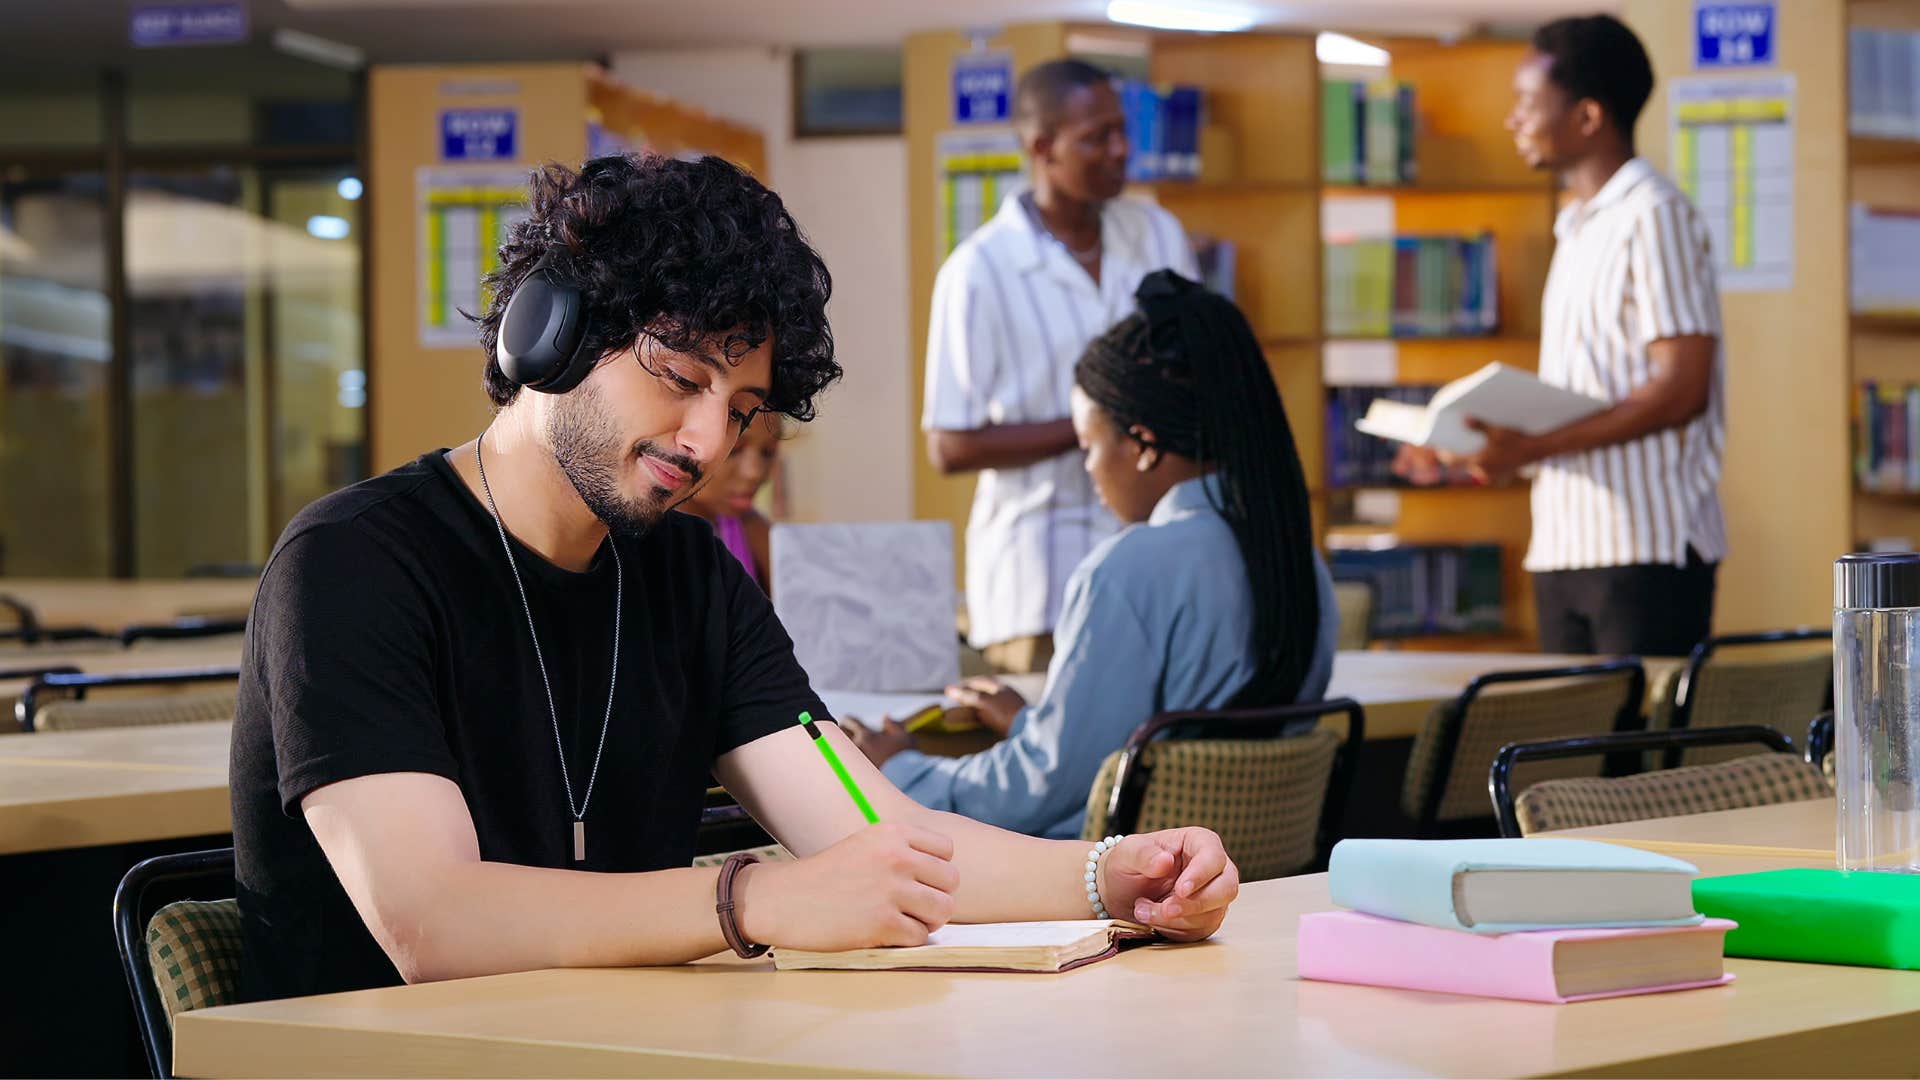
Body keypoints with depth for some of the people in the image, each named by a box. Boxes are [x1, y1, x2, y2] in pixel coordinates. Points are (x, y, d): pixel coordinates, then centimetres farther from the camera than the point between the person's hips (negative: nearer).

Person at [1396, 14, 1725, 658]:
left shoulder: (1653, 217, -9)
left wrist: (1534, 447, -20)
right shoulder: (1578, 228, 19)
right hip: (1565, 547, 9)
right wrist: (1496, 445, 10)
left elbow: (1680, 390, -17)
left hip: (1647, 546, -9)